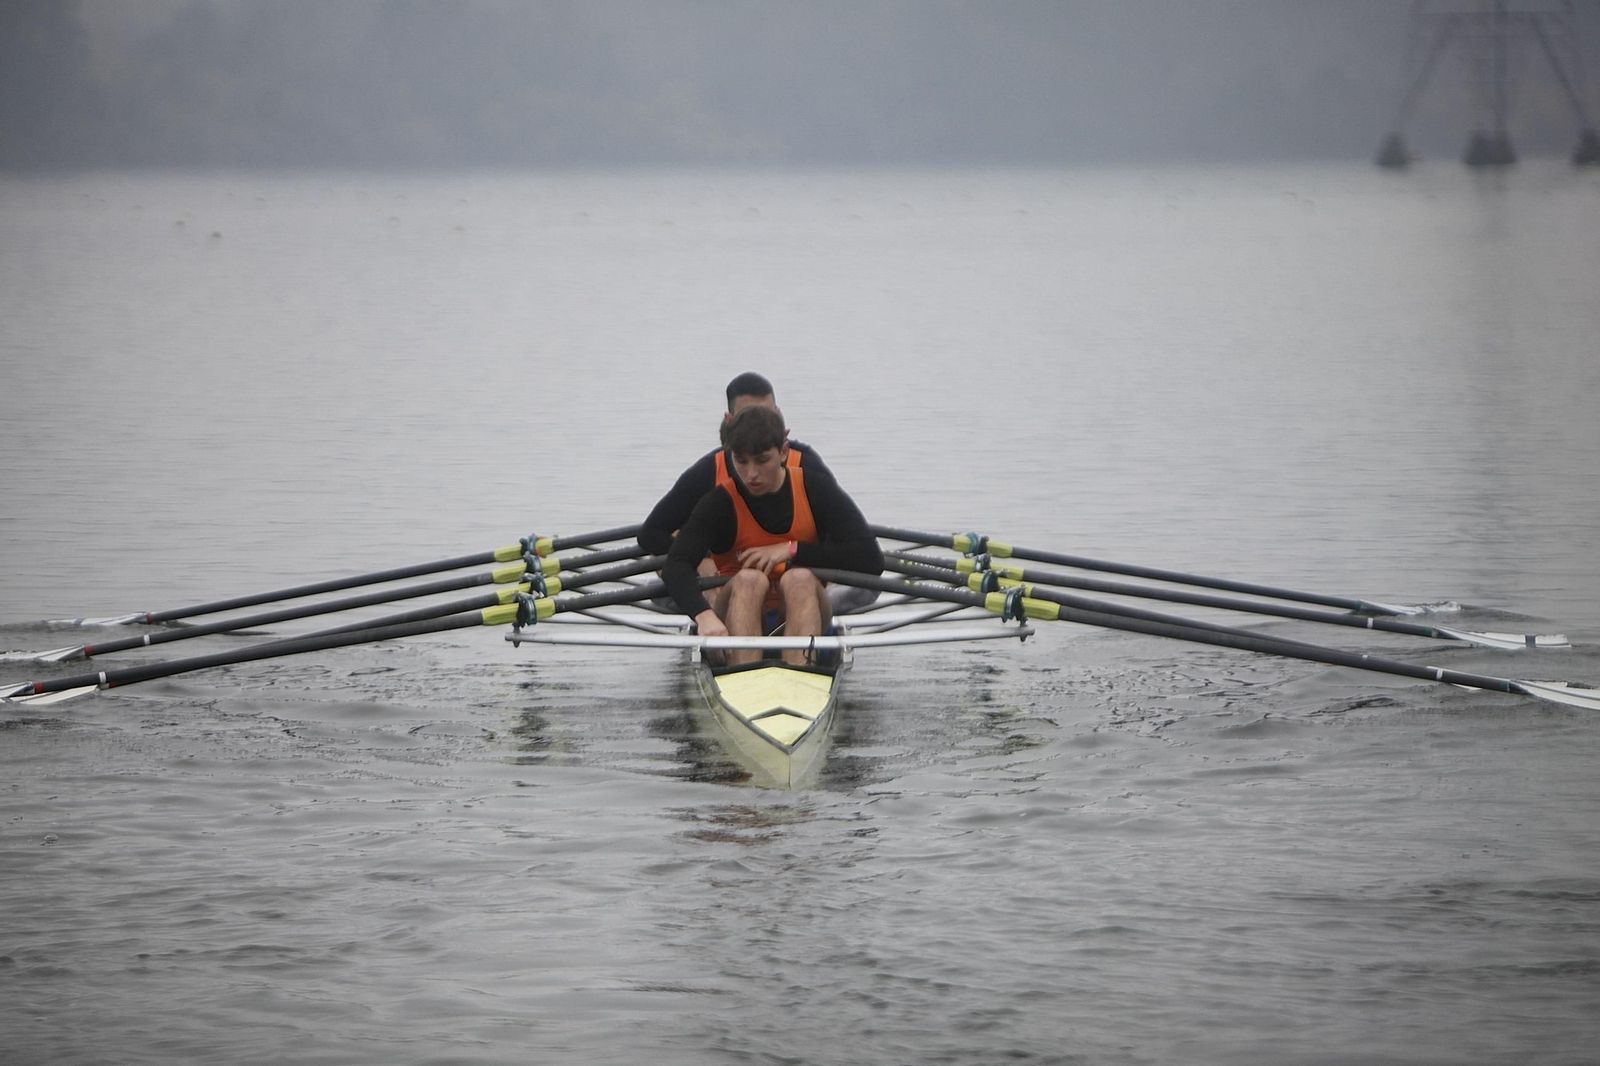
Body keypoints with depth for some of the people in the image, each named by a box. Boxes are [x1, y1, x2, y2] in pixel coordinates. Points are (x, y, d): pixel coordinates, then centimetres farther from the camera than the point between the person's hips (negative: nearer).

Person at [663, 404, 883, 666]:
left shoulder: (815, 489, -4)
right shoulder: (720, 503, -8)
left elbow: (871, 560, -12)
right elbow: (675, 566, -25)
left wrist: (792, 550, -17)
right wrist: (704, 615, -44)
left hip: (800, 620, 1)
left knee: (799, 578, -30)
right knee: (749, 580, -31)